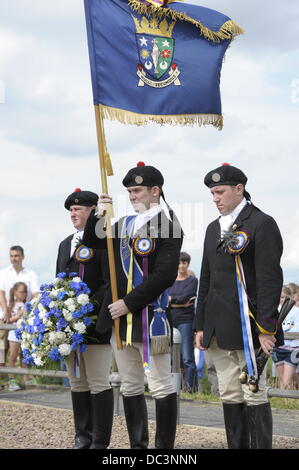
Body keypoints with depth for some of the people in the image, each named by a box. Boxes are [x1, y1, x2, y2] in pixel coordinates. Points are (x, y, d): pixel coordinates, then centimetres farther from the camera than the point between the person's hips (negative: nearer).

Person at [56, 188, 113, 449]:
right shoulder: (66, 244, 19)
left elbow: (110, 284, -12)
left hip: (95, 323, -8)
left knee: (98, 383, -4)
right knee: (77, 382, 12)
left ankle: (100, 442, 0)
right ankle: (83, 437, 20)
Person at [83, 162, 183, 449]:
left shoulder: (167, 225, -10)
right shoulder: (126, 223, 12)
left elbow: (164, 275, -18)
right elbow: (92, 241, 19)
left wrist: (128, 303, -17)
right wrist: (99, 216, 0)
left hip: (151, 317, -8)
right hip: (120, 317, 8)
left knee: (161, 385, -2)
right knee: (130, 386, 13)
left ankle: (164, 447, 4)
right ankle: (137, 445, 22)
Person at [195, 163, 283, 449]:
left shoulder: (262, 224, -7)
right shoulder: (214, 229, 16)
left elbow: (270, 279, -12)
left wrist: (267, 328, -17)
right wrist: (200, 325, 14)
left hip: (248, 327, -7)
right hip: (220, 330, 7)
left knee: (254, 396, -4)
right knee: (230, 396, 10)